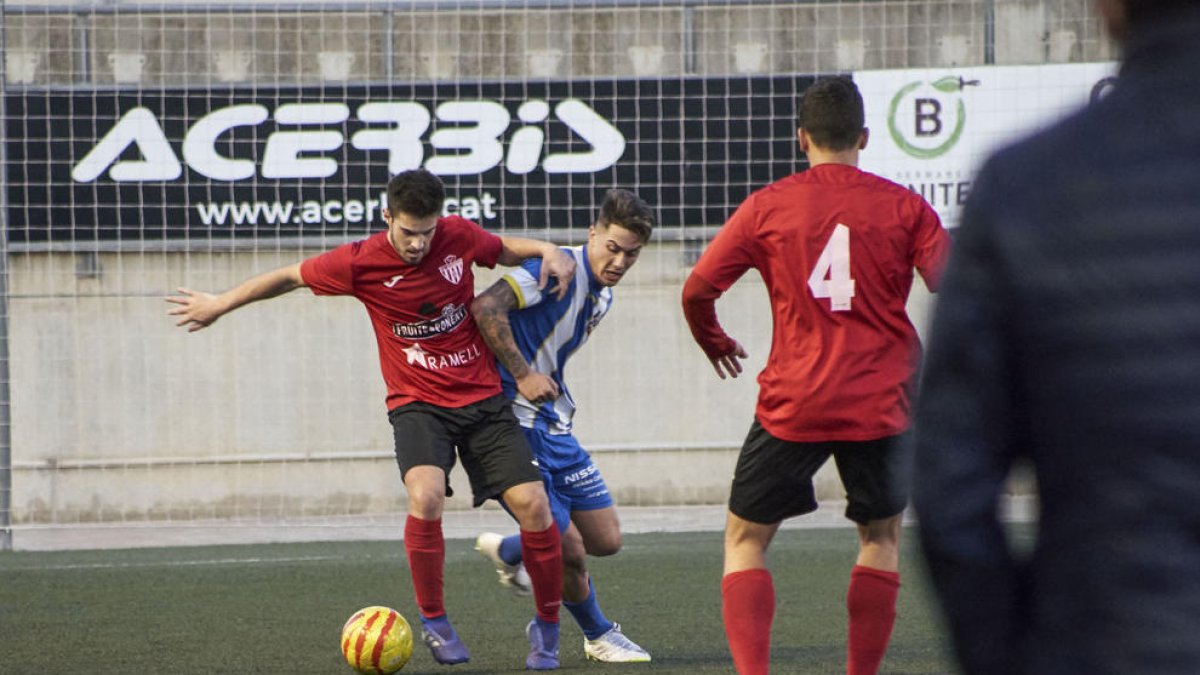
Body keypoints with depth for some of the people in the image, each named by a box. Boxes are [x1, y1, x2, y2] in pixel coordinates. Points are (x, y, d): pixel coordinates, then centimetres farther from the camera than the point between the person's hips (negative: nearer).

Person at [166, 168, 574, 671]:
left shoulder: (460, 236, -5)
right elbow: (290, 277, 5)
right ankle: (433, 621, -9)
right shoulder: (360, 262, -11)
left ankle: (548, 629, 10)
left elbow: (505, 250, 18)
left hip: (482, 397, 2)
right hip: (417, 402, -2)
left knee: (531, 502, -11)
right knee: (426, 496, -30)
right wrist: (220, 305, 16)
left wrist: (549, 252, -3)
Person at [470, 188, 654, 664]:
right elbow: (485, 308, -29)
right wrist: (523, 376, -26)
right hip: (515, 424, -9)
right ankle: (598, 636, 19)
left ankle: (508, 553, 33)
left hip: (555, 427, 9)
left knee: (605, 540, 9)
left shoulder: (602, 295, 11)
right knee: (568, 549, -7)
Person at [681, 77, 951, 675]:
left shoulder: (768, 205, 0)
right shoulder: (904, 207, 1)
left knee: (745, 537, 12)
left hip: (791, 405, -1)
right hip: (879, 404, 1)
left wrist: (714, 343, 22)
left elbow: (697, 290, 2)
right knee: (882, 536, 20)